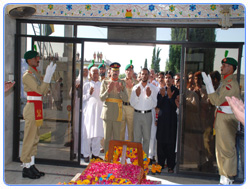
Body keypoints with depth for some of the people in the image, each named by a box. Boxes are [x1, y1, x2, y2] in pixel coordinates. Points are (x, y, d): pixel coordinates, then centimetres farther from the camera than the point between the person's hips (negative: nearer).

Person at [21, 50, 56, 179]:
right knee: (29, 138, -4)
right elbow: (40, 90, -17)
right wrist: (48, 75, -17)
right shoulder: (27, 75, -10)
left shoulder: (36, 74, 16)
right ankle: (26, 167, 4)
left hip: (38, 109, 9)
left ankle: (31, 165, 19)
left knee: (34, 139, 11)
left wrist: (48, 75, 5)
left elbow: (44, 91, 11)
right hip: (32, 108, -9)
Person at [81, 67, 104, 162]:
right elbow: (82, 98, 4)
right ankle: (86, 154, 6)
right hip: (89, 110, -2)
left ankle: (95, 153, 13)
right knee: (87, 133, -3)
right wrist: (89, 94, -11)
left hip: (99, 110, 2)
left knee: (97, 133, 3)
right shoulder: (87, 85, 8)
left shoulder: (102, 85, 13)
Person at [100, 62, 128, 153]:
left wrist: (120, 91, -14)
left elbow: (126, 99, 2)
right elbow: (101, 98, 1)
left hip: (118, 113, 1)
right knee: (107, 137, 2)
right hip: (107, 112, -1)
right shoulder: (105, 82, 7)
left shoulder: (122, 83, 9)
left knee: (117, 137, 3)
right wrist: (108, 90, -15)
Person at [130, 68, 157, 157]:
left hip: (147, 114, -1)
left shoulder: (152, 88, 3)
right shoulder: (135, 87, 7)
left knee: (146, 138, 3)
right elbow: (132, 104, 1)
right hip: (137, 114, 1)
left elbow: (154, 105, -1)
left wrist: (149, 96, -17)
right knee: (137, 137, 3)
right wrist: (137, 95, -15)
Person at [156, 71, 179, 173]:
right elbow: (158, 105, 3)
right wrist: (162, 96, -11)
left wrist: (170, 97, -18)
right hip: (162, 118, 3)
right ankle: (160, 164, 17)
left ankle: (170, 166, 9)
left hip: (172, 119, -3)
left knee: (171, 143, 1)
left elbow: (176, 106, -6)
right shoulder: (161, 90, 10)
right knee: (160, 142, 6)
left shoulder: (176, 91, 1)